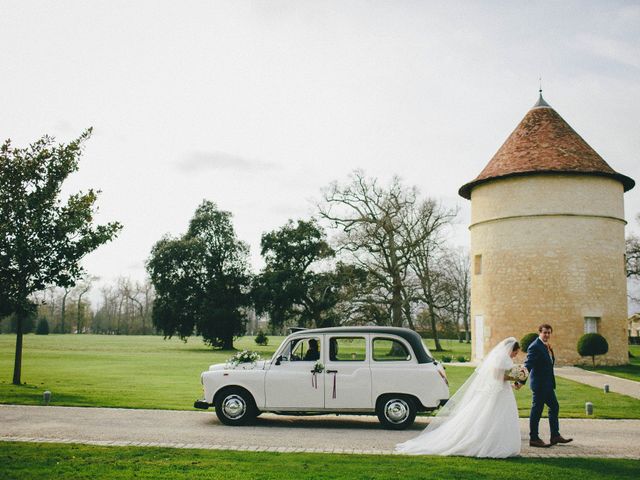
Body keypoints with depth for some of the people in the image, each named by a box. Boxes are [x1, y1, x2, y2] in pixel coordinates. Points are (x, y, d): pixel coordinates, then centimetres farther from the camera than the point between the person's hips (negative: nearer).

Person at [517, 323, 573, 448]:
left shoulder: (546, 346, 12)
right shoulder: (535, 346, -17)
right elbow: (528, 364, -28)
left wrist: (550, 351, 3)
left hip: (548, 384, 10)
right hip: (539, 384, -10)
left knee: (554, 407, 16)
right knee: (537, 410, -2)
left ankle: (555, 436, 26)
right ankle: (534, 438, 7)